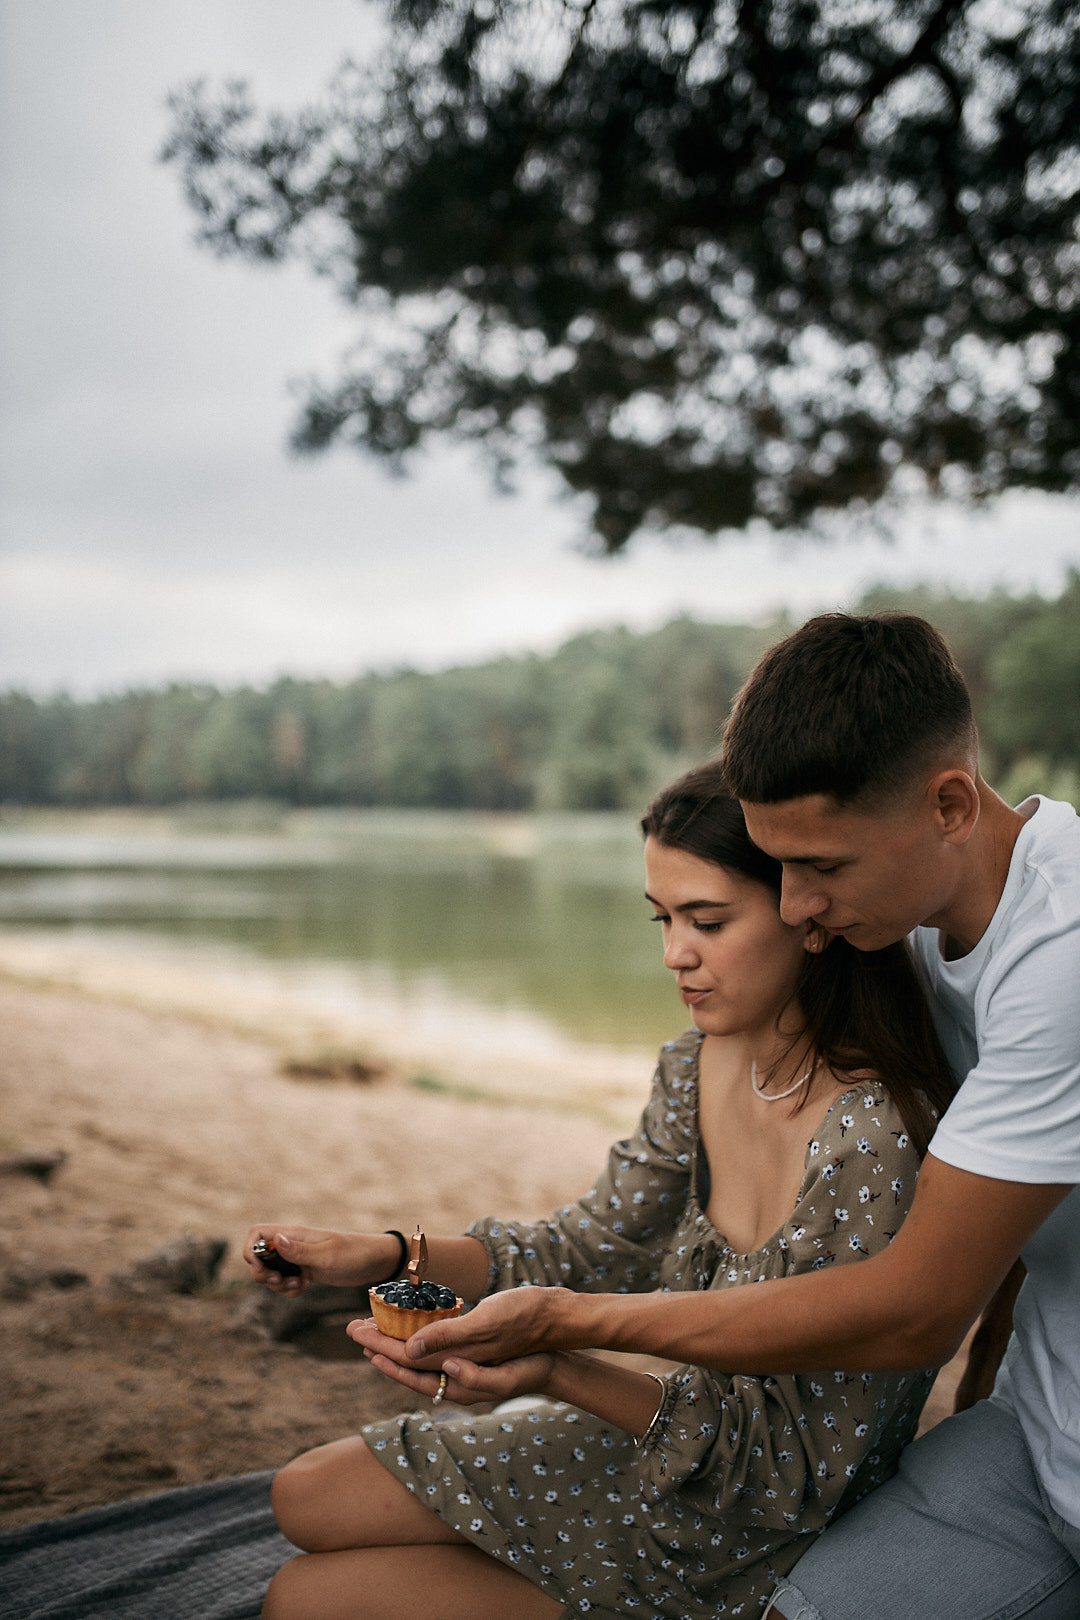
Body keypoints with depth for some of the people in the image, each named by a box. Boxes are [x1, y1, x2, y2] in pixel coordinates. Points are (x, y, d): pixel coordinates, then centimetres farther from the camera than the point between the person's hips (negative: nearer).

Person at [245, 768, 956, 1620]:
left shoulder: (878, 1147, -30)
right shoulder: (695, 1069, -7)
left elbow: (802, 1468, -25)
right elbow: (594, 1248, 7)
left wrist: (563, 1373, -36)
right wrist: (382, 1254, -6)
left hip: (763, 1546, -7)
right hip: (672, 1426, 7)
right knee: (310, 1496, 11)